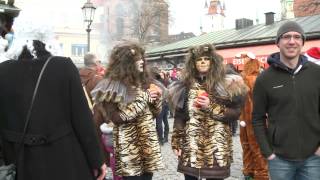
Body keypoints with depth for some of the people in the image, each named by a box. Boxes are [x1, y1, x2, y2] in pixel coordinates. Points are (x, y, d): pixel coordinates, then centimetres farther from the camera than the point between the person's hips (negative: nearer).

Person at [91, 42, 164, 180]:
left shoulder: (143, 80, 9)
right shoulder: (113, 85, -9)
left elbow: (155, 113, 14)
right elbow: (118, 117, -19)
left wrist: (156, 98, -7)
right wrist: (144, 97, -15)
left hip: (148, 143, 6)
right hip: (129, 146, -6)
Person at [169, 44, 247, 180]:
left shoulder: (225, 84, 1)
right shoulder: (186, 86, 7)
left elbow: (235, 113, -4)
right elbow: (179, 117, 8)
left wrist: (211, 107, -14)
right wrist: (176, 142, 5)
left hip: (216, 146, -2)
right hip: (190, 146, 2)